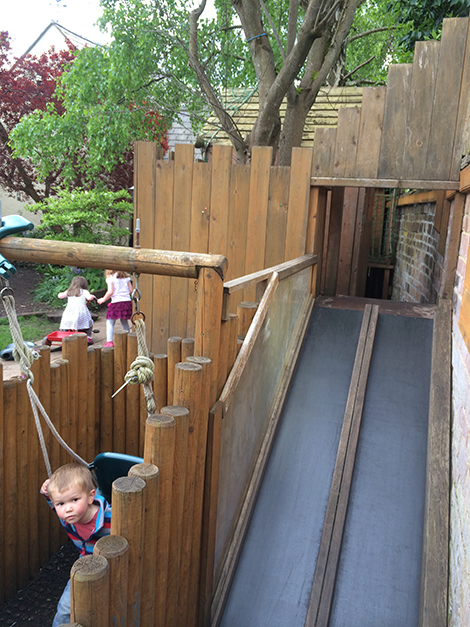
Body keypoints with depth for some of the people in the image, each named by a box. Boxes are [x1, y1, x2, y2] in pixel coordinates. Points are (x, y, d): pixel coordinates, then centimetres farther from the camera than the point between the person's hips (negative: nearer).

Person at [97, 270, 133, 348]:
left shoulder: (110, 278, -3)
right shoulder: (126, 277, 12)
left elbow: (110, 292, -11)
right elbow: (131, 290, 10)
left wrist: (103, 300, 2)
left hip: (116, 302, -5)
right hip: (127, 301, 5)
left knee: (110, 322, 2)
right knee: (124, 322, 20)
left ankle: (109, 341, -11)